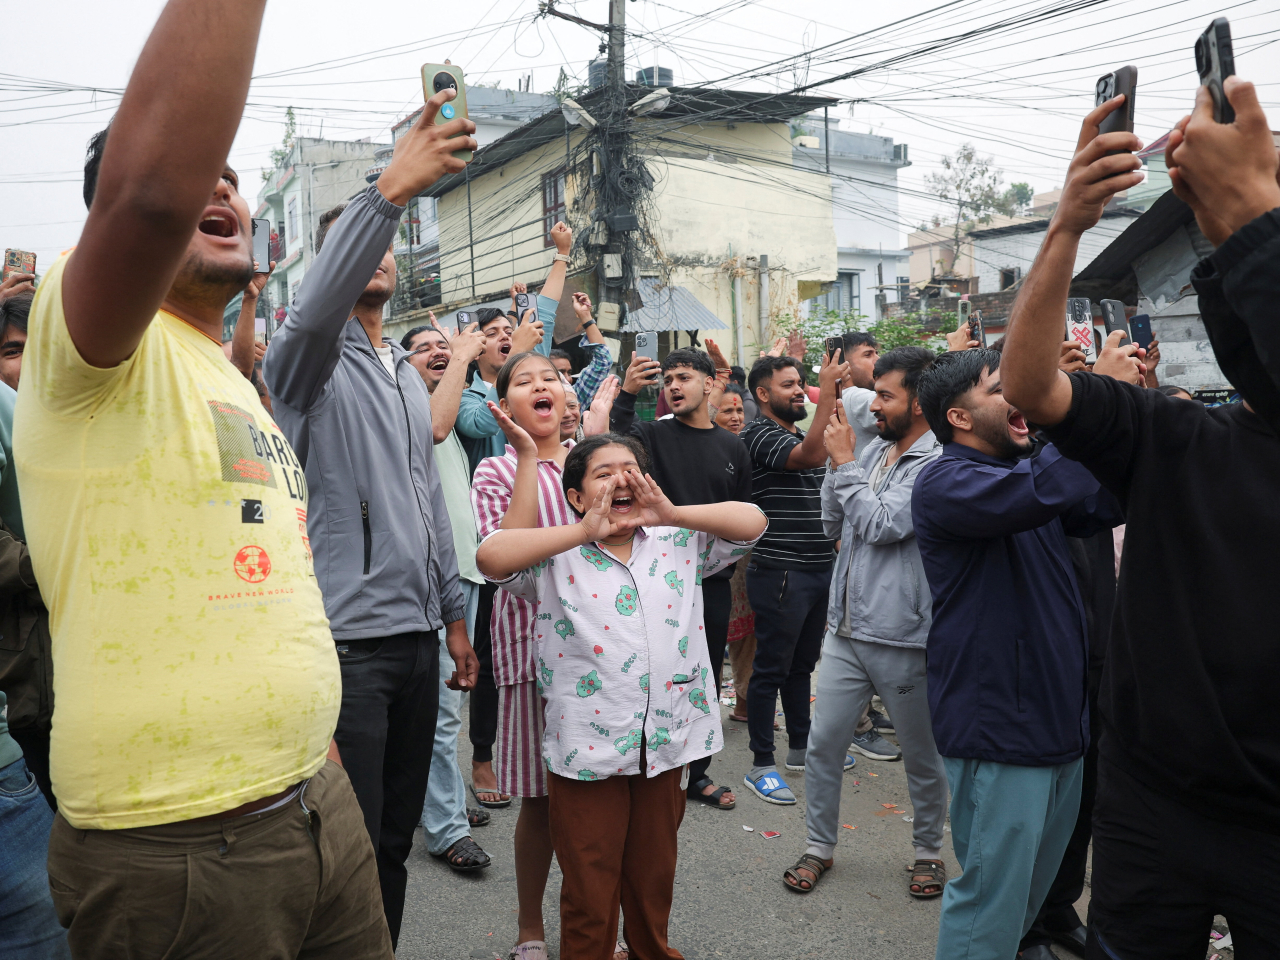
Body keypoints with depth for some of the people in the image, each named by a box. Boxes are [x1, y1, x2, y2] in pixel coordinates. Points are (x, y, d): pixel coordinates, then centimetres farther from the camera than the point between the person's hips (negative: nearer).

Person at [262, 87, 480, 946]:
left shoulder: (410, 375, 18)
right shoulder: (311, 358, -4)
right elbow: (313, 311, -30)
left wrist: (454, 612, 17)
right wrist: (389, 190, -40)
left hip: (419, 633, 7)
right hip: (348, 639, -7)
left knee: (397, 837, 17)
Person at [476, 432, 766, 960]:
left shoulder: (679, 545, 5)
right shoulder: (558, 559, -5)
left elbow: (752, 521, -3)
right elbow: (491, 557, -21)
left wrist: (672, 514, -16)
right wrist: (585, 532, -21)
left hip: (667, 741, 4)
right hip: (589, 749, -3)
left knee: (654, 873, 23)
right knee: (590, 887, 11)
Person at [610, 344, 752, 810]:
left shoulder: (733, 447, 9)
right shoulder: (653, 434, -2)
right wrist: (626, 394, -34)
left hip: (713, 581, 4)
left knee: (707, 681, 13)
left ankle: (696, 773, 28)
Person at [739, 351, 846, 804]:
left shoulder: (802, 435, 17)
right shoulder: (760, 434, -11)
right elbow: (811, 455, -29)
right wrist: (828, 388, -28)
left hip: (819, 569, 8)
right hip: (780, 573, -8)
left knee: (802, 664, 19)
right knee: (771, 669, 0)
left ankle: (801, 747, 32)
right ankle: (761, 765, 10)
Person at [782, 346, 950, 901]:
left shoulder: (938, 464, -15)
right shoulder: (874, 451, 7)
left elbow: (881, 524, -23)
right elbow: (833, 526, 11)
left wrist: (846, 462, -13)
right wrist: (837, 463, -2)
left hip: (903, 639, -6)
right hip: (846, 631, 6)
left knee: (922, 757, 13)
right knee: (822, 746, 10)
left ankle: (929, 851, 34)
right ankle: (820, 847, 28)